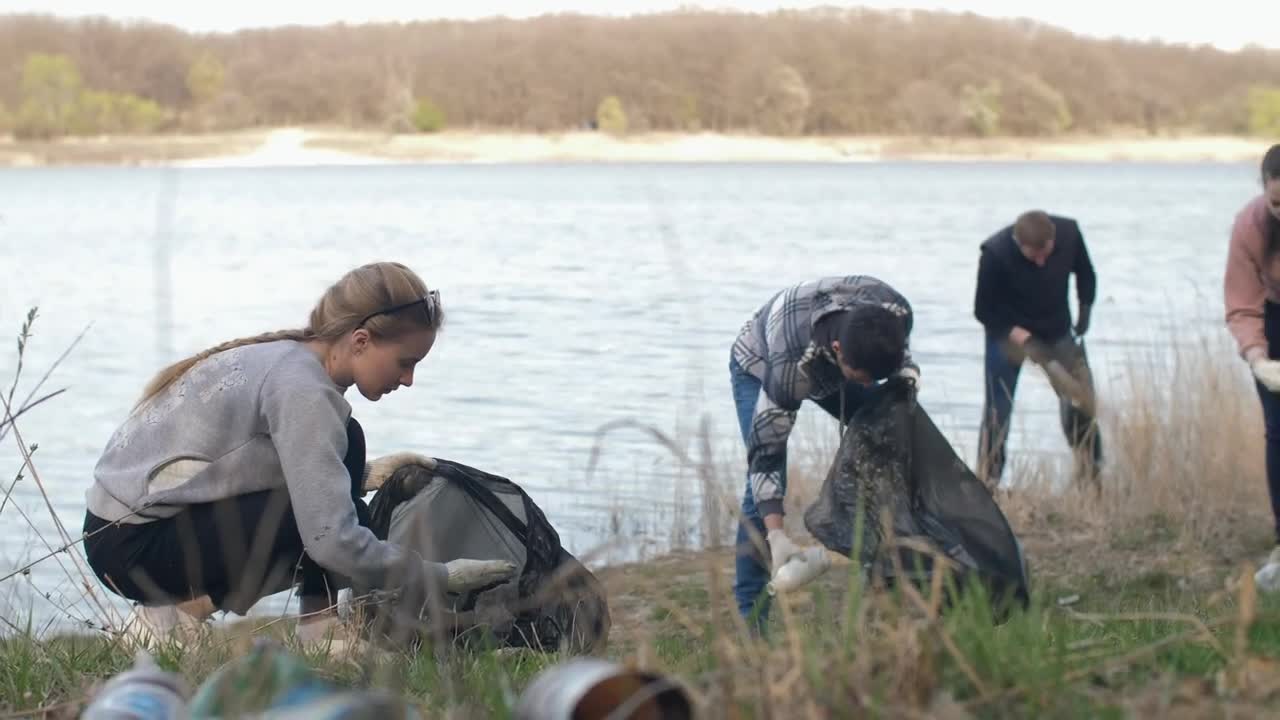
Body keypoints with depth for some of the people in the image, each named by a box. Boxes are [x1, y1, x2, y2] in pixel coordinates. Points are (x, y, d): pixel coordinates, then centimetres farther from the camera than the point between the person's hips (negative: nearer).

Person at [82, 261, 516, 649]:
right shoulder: (301, 388, -22)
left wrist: (365, 474, 10)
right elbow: (334, 539, -27)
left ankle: (320, 627, 1)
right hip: (132, 544, -10)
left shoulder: (285, 357, 6)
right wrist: (438, 579, -18)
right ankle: (178, 612, -10)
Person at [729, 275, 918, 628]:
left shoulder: (895, 311, -33)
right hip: (759, 366, -5)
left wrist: (907, 382, -29)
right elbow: (765, 453, -39)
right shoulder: (790, 363, -46)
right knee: (765, 478, -22)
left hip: (826, 367, 6)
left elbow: (901, 356, -6)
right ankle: (751, 617, -17)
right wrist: (776, 536, -46)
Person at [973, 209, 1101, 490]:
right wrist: (1023, 339, -26)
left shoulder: (1069, 233, -20)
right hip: (1008, 332, -3)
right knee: (997, 411, -5)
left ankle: (1091, 481, 9)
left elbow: (1085, 274, 3)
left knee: (1081, 401, -2)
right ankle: (986, 485, 6)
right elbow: (983, 310, -18)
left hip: (1058, 332, 3)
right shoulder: (995, 254, -29)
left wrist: (1084, 311, -7)